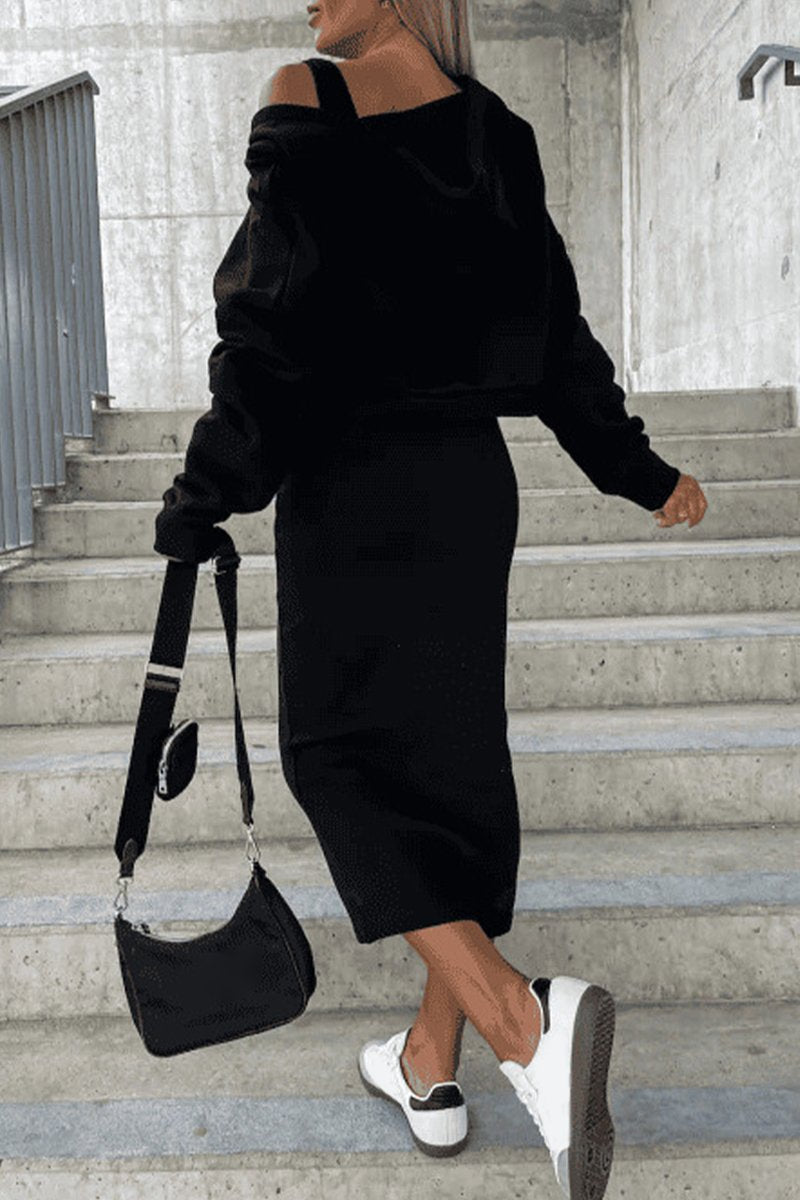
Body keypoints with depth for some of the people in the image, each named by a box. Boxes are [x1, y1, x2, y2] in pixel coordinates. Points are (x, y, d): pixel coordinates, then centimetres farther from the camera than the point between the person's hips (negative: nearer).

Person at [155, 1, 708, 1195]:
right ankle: (432, 1065, 25)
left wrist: (205, 499, -5)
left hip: (349, 484, -6)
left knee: (342, 754, 5)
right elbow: (552, 324, 11)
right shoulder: (495, 129, 11)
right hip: (470, 479, 6)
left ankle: (520, 1018, -14)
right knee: (452, 757, 10)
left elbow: (278, 323, -13)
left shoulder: (304, 102, -6)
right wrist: (639, 469, 20)